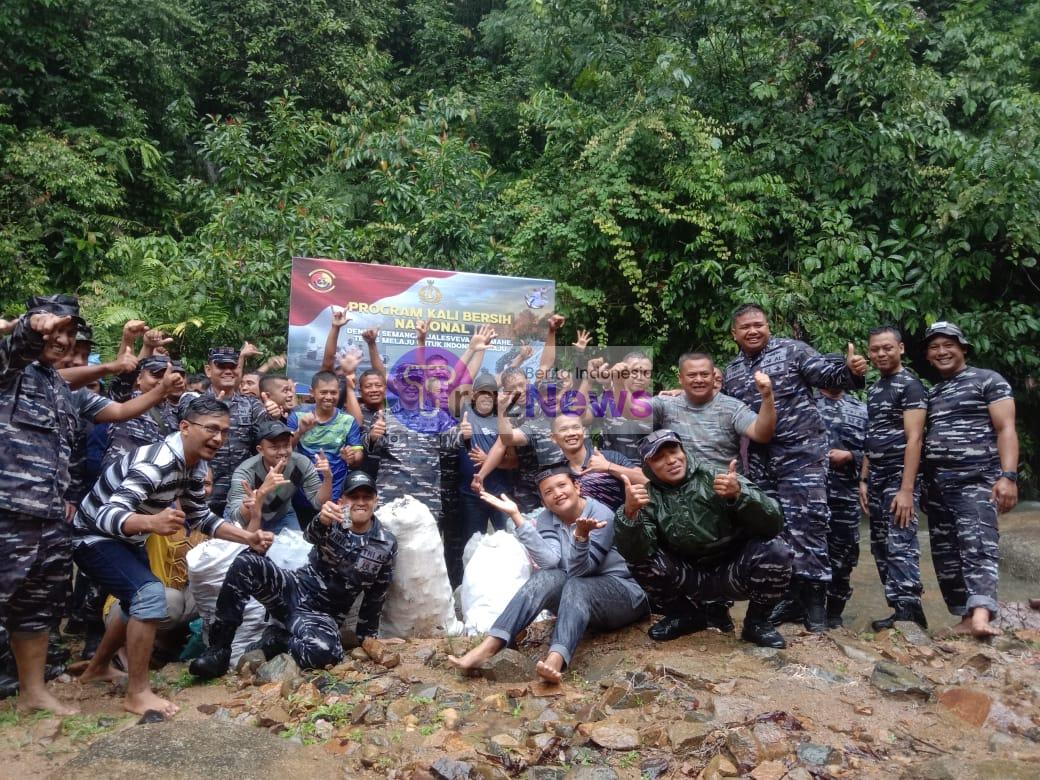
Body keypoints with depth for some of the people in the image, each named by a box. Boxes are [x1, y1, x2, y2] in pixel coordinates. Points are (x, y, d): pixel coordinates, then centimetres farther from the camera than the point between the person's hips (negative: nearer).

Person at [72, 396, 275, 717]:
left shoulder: (195, 464, -6)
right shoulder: (156, 462, -34)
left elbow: (199, 516, 5)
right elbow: (107, 515, -43)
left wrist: (247, 537, -7)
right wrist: (150, 523, -63)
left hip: (125, 539, 10)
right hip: (94, 536, -10)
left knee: (141, 601, 23)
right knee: (150, 594, -26)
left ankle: (98, 667, 45)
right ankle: (137, 693, -14)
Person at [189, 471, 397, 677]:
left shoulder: (387, 545, -4)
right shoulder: (333, 522, -5)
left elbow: (375, 597, 5)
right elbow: (311, 535, -29)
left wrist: (366, 638, 7)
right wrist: (321, 520, -52)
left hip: (322, 614, -1)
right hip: (294, 591, 1)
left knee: (325, 653, -37)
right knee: (246, 562, -25)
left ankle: (278, 639, -3)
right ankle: (219, 649, -15)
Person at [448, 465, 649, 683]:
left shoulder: (601, 514, -15)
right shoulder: (546, 518, -2)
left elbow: (580, 570, -23)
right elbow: (549, 562, -21)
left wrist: (582, 534, -42)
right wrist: (516, 516, -27)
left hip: (622, 593, -4)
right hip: (579, 600, 4)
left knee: (576, 586, -34)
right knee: (546, 578, -27)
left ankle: (555, 661, -60)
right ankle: (489, 646, -40)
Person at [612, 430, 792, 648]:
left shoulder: (716, 478, -15)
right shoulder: (649, 498, -7)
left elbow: (773, 524, -23)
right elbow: (635, 552, -22)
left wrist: (740, 494, -41)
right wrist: (629, 512, -40)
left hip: (733, 573, -2)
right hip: (689, 578, 2)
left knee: (774, 549, -28)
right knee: (640, 562, -20)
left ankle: (757, 621, -1)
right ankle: (684, 615, 7)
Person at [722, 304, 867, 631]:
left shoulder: (793, 350, -1)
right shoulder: (730, 373, 13)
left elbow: (828, 375, -8)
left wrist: (851, 371, -29)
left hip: (801, 451, -5)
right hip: (760, 460, 5)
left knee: (805, 523, -7)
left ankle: (813, 596, 4)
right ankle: (790, 596, 21)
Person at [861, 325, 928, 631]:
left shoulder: (910, 385, -8)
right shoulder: (873, 389, 16)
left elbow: (914, 439, -16)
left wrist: (907, 489, -22)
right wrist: (864, 480, 13)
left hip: (900, 477, -8)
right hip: (877, 479, 8)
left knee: (901, 546, -11)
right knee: (881, 548, 8)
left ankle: (910, 614, -7)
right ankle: (899, 609, 14)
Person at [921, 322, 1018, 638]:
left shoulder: (989, 380, 2)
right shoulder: (930, 393, 20)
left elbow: (1006, 430, -6)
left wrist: (1008, 476, -18)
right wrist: (922, 485, 14)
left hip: (976, 479, -7)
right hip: (936, 483, 7)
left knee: (977, 544, -21)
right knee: (945, 553, 5)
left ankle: (981, 615, -34)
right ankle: (966, 617, 12)